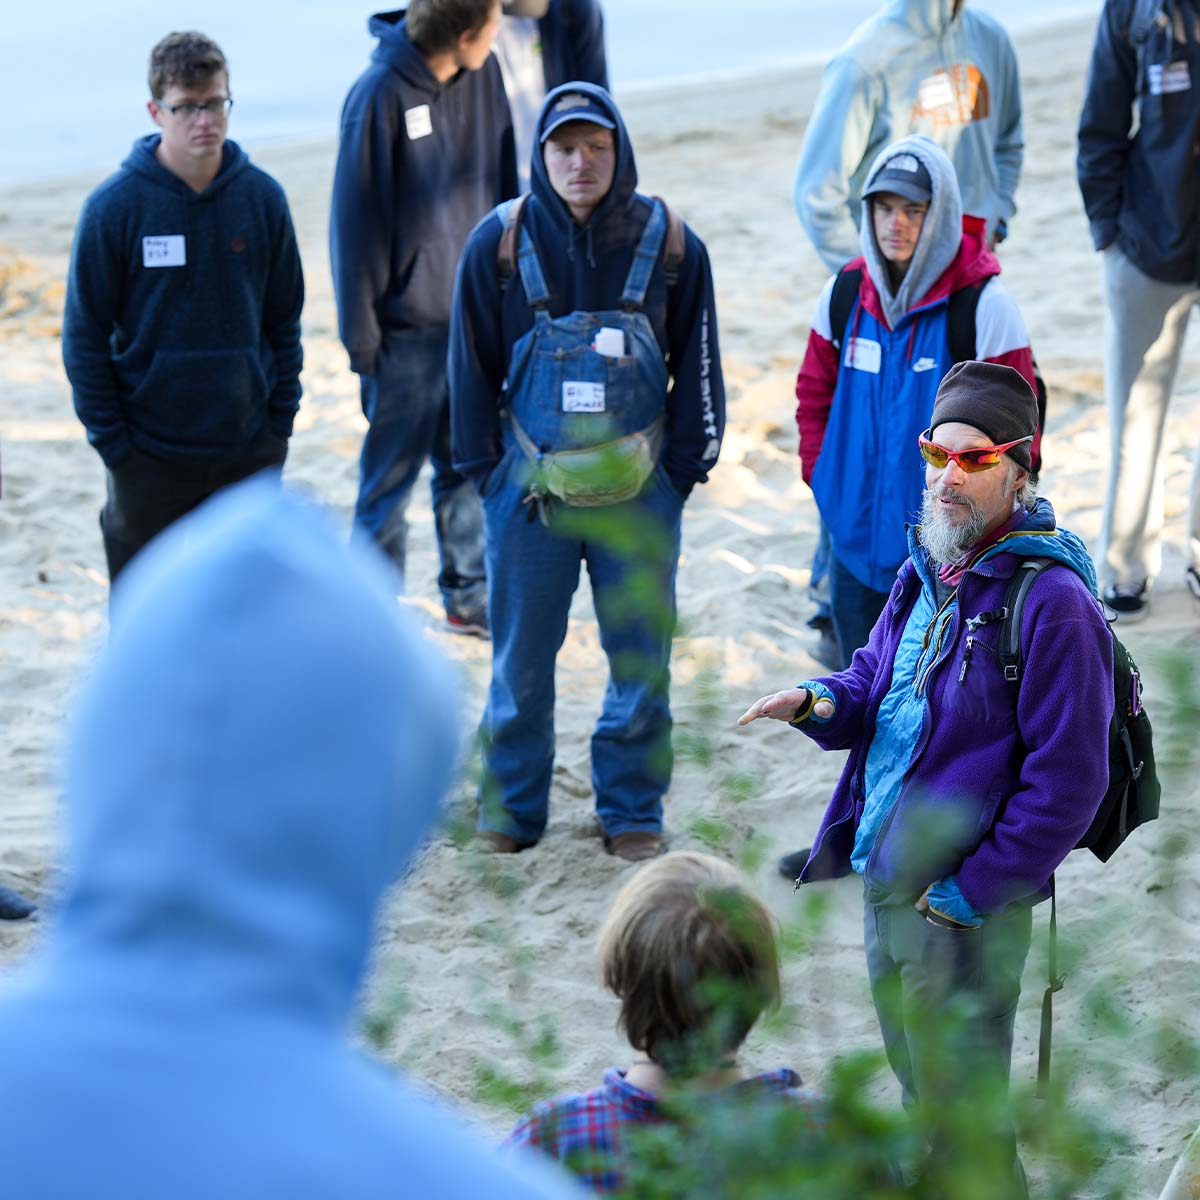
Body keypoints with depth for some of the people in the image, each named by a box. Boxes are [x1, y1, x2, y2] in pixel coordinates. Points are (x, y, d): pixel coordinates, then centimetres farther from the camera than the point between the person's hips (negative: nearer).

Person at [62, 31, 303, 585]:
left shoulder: (263, 197, -2)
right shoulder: (115, 206, -11)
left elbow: (284, 321, 7)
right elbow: (85, 334, -6)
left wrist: (280, 420, 2)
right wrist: (111, 441, -8)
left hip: (249, 451, 2)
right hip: (150, 456, -2)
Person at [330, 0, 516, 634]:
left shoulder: (483, 72, 0)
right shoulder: (381, 94, -19)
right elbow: (356, 219, -13)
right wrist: (361, 336, -11)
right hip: (407, 327, -6)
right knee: (391, 475, 5)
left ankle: (469, 595, 29)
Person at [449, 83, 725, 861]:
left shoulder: (670, 245, -2)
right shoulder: (499, 244, -3)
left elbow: (698, 366, 5)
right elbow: (472, 364, 4)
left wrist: (684, 467, 2)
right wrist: (487, 469, 2)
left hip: (639, 496, 0)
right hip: (530, 490, 0)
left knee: (642, 657, 7)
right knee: (522, 657, 8)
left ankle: (633, 808, 23)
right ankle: (513, 806, 25)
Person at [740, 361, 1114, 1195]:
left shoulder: (1051, 601, -20)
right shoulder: (928, 569, 7)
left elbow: (1067, 780, -21)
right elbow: (876, 686, 19)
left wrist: (970, 891, -18)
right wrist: (822, 703, -5)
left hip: (968, 906, -8)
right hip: (886, 878, 8)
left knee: (963, 1120, 4)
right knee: (919, 1090, 24)